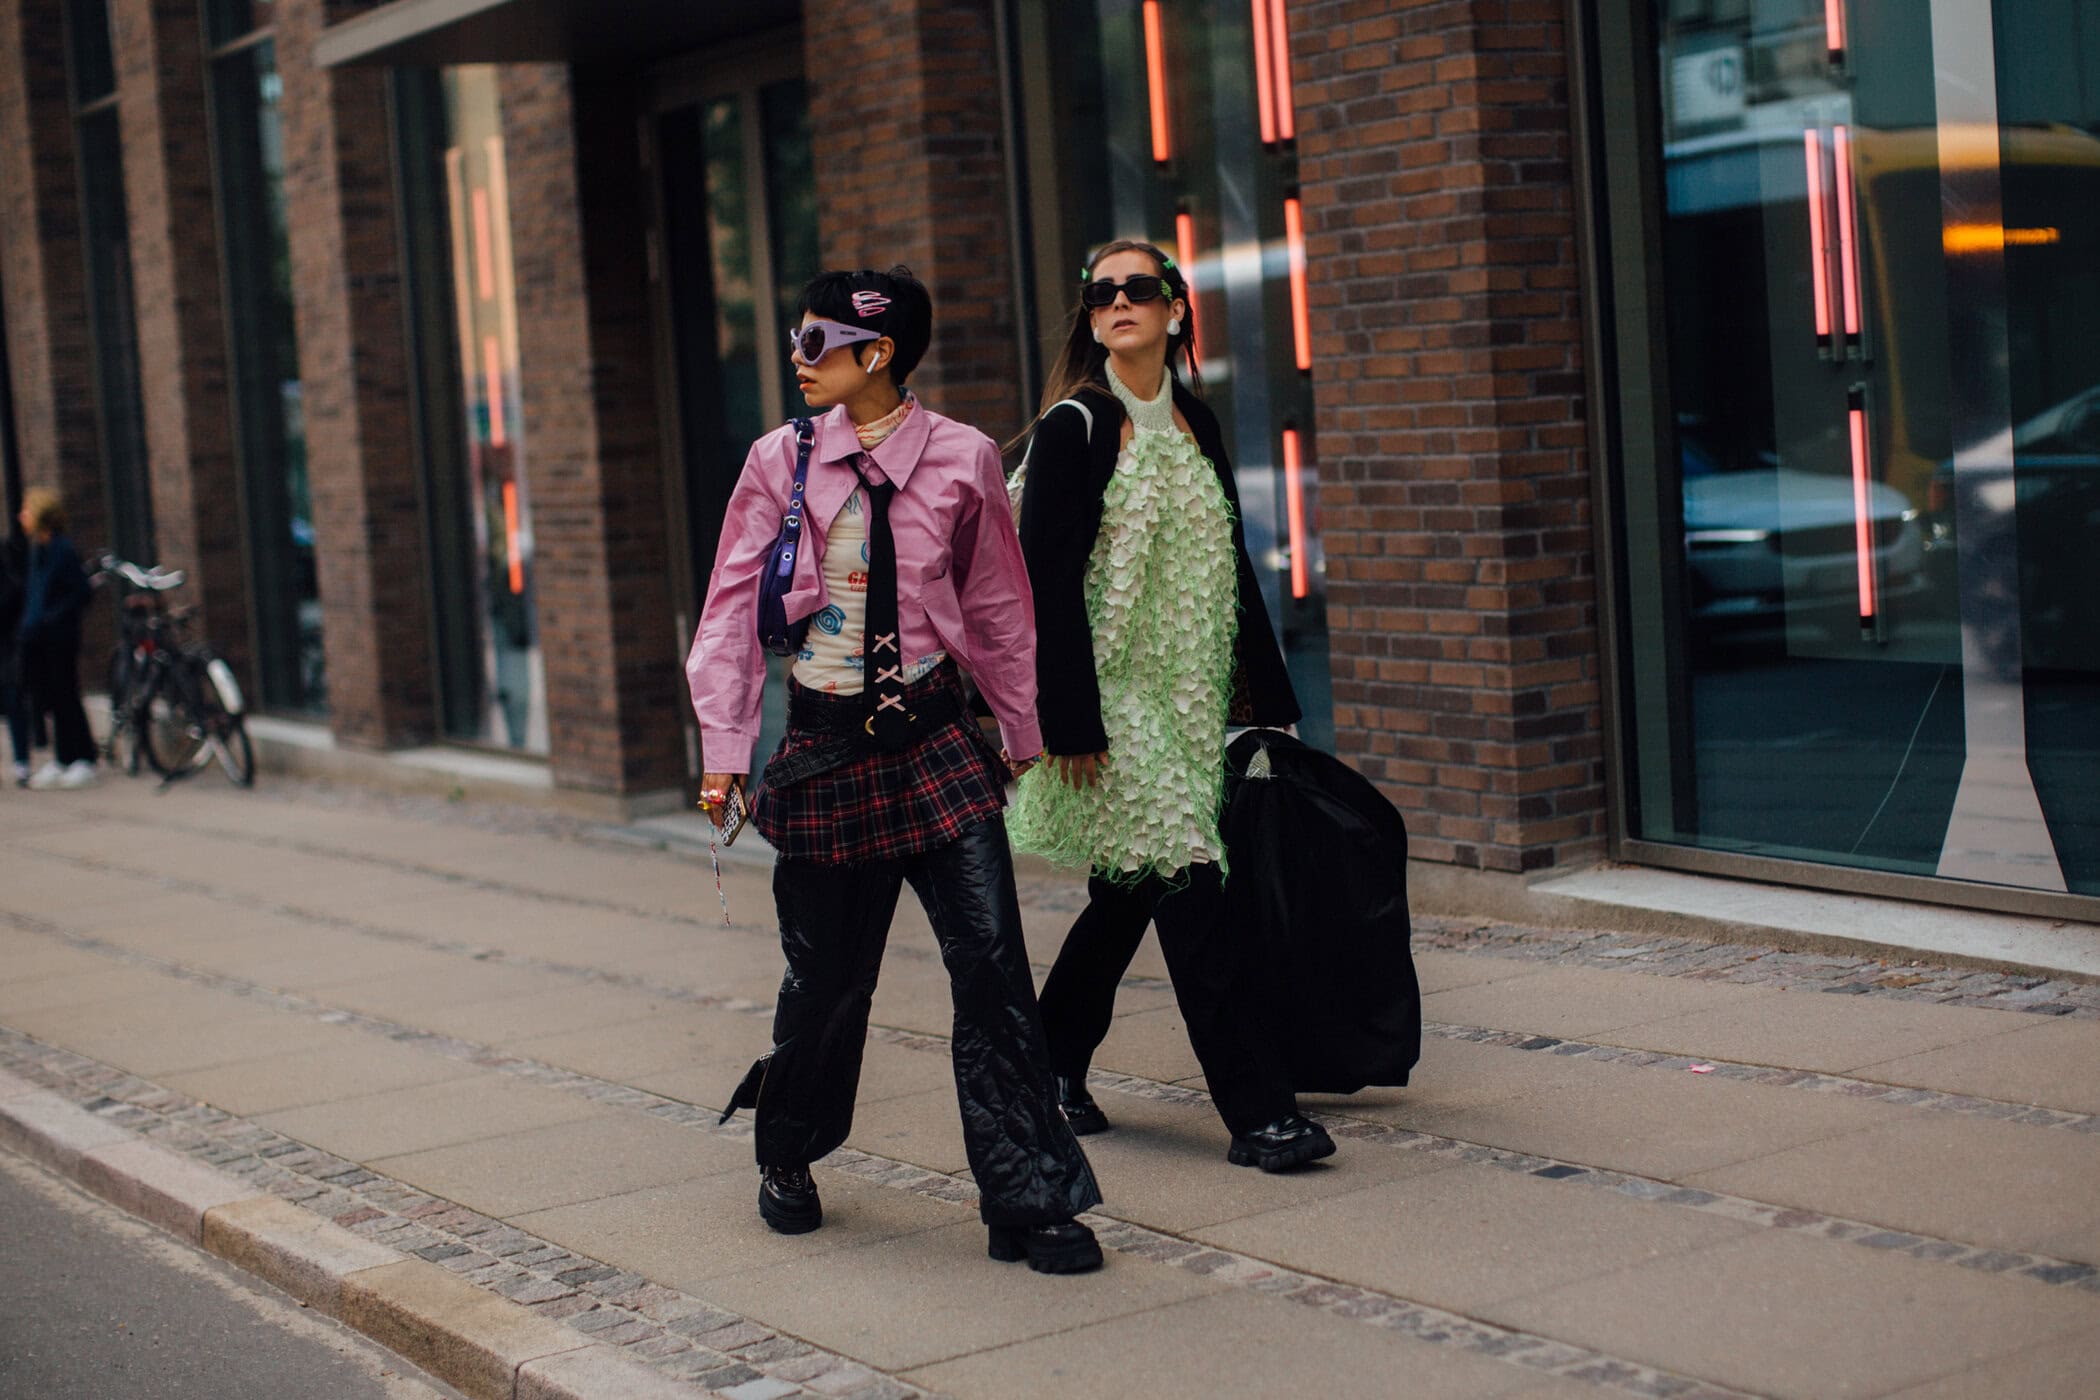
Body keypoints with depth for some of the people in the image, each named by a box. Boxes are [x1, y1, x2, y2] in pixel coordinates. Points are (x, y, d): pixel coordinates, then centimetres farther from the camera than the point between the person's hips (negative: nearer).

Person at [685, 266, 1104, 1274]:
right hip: (825, 746, 0)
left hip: (936, 740, 0)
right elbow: (733, 610, 4)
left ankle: (1029, 1201, 0)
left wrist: (1021, 731, 15)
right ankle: (786, 1154, 36)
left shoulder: (962, 460, 0)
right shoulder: (780, 464, 1)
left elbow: (998, 606, 10)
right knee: (829, 973, 7)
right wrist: (725, 749, -3)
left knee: (991, 958, -8)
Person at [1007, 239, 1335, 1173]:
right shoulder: (1075, 427, -8)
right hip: (1115, 694, -7)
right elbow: (1050, 578, -12)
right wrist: (1070, 720, -17)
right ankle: (1260, 1112, -9)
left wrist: (1268, 696, 15)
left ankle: (1051, 1066, 30)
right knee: (1187, 885, -11)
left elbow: (1232, 566, 17)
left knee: (1129, 889, 12)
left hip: (1190, 697, 7)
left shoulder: (1196, 424, 12)